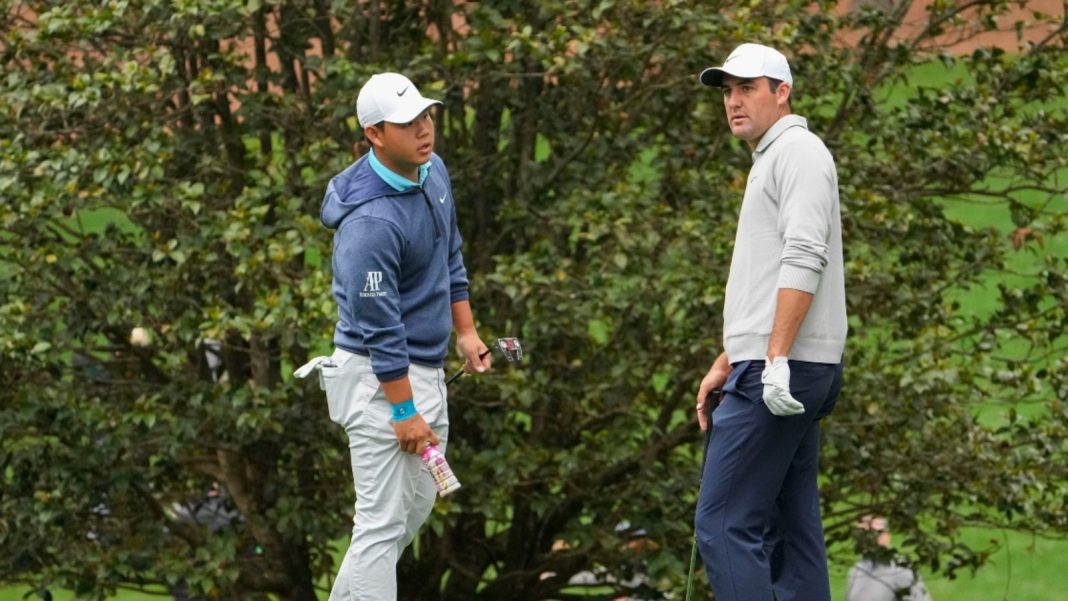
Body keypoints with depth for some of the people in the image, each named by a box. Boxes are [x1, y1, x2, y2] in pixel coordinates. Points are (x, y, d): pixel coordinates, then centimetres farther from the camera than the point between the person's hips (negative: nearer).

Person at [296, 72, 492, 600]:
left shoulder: (433, 171, 2)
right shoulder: (371, 221, -27)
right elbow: (380, 328, -24)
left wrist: (466, 331, 17)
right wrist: (404, 412, -20)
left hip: (426, 368, 10)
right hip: (380, 377, -10)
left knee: (417, 505, 18)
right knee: (383, 521, -10)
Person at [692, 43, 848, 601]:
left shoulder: (797, 152, -8)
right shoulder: (770, 160, 24)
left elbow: (802, 260, -19)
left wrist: (776, 359, -25)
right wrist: (725, 362, 28)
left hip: (782, 373, -11)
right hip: (783, 373, 11)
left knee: (724, 523, -14)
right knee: (792, 530, 7)